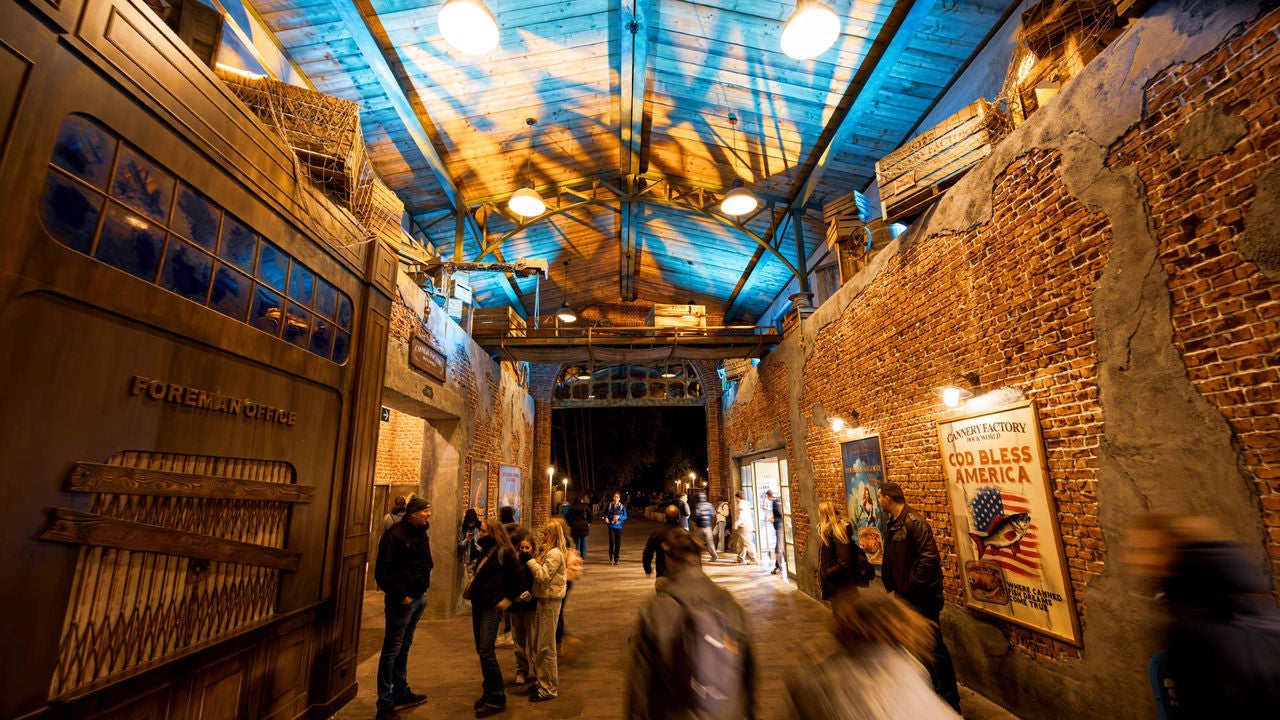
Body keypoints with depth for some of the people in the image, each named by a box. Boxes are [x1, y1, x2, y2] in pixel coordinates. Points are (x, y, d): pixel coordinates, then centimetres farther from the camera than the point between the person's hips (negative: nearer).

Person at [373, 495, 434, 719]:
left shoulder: (421, 533, 9)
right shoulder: (395, 534, -18)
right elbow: (386, 570, -21)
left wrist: (423, 588, 7)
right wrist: (401, 595, -21)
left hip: (418, 597, 9)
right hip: (401, 599, -9)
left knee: (404, 647, 20)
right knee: (392, 650, -1)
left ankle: (401, 693, 33)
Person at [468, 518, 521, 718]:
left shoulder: (504, 553, -14)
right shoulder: (484, 552, 12)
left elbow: (515, 579, -13)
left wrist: (508, 600, -11)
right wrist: (473, 580, 9)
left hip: (492, 607, -9)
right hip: (478, 605, 9)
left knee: (486, 652, -8)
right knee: (481, 650, 14)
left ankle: (497, 699, 4)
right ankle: (489, 692, 28)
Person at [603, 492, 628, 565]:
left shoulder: (622, 507, -1)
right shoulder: (609, 505, 1)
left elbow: (625, 517, 0)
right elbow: (605, 514, 13)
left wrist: (619, 517, -17)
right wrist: (606, 518, -7)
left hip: (618, 527, 1)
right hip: (611, 526, -1)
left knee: (618, 544, 2)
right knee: (612, 541, -14)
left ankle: (616, 559, 14)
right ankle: (611, 556, 10)